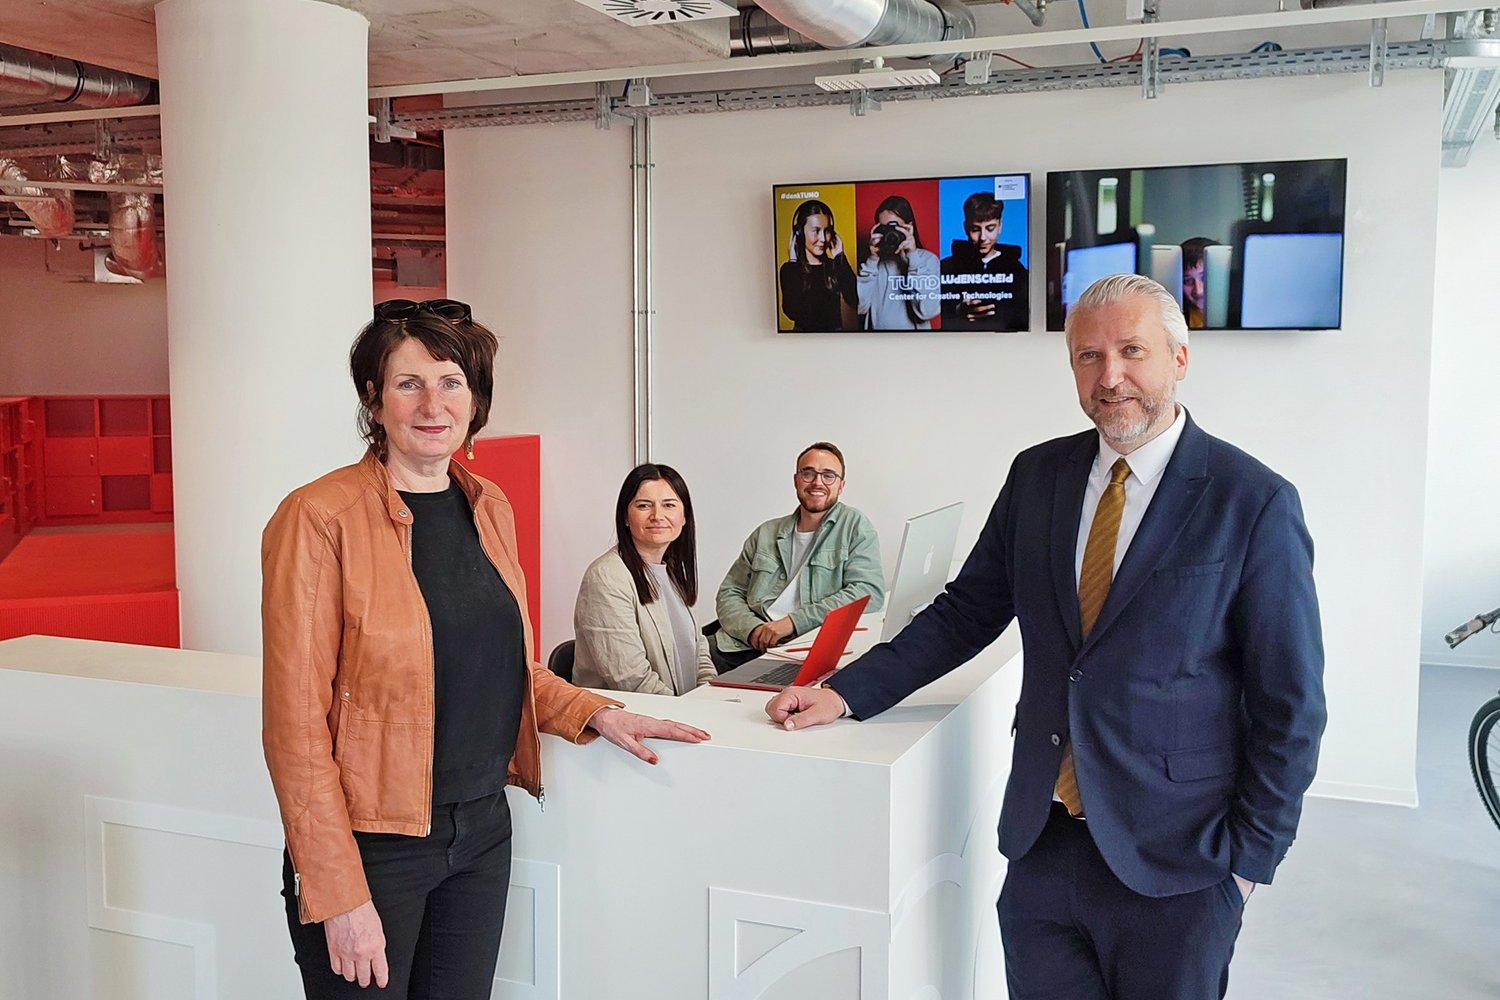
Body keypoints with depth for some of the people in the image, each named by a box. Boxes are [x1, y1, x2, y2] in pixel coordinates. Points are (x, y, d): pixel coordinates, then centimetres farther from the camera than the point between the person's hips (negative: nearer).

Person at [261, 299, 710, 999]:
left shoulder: (489, 508, 6)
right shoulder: (321, 518, -14)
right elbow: (297, 722, -15)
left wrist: (596, 713, 4)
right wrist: (339, 894, -16)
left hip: (483, 830, 6)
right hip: (372, 846, -6)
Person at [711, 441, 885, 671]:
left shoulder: (855, 527, 8)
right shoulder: (766, 534, 21)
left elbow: (869, 592, -7)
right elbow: (730, 594, 18)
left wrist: (794, 621, -14)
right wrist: (753, 630, -6)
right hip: (748, 646, 4)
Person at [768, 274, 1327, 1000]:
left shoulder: (1254, 503, -10)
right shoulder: (1038, 475, 3)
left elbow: (1290, 704, -6)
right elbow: (967, 611, 9)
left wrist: (1249, 860, -7)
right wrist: (846, 693, 1)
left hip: (1174, 862, -3)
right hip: (1043, 838, 4)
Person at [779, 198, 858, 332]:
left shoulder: (835, 266, 4)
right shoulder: (789, 270, 0)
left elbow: (854, 301, -12)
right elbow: (792, 312, -15)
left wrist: (840, 257, -7)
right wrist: (795, 261, -10)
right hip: (804, 331, -2)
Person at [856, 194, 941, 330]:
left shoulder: (927, 259, 1)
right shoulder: (874, 260, 7)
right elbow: (859, 307, -6)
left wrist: (913, 257, -12)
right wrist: (872, 260, -8)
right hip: (876, 334, 2)